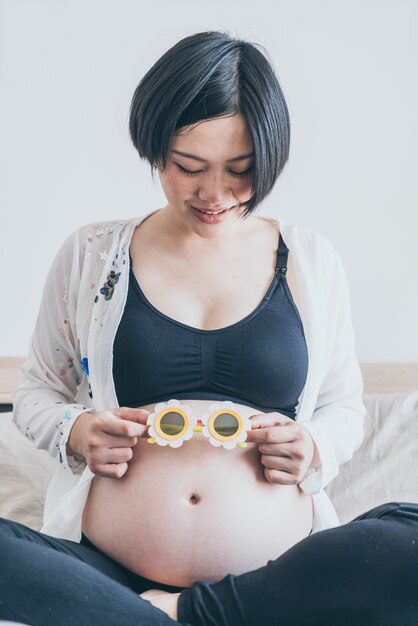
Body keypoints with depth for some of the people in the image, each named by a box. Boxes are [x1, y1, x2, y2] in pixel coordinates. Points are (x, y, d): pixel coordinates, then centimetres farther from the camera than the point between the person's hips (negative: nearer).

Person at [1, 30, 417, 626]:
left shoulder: (313, 262, 10)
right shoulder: (88, 256, 9)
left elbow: (345, 406, 19)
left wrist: (314, 448, -4)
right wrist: (76, 433, -4)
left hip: (277, 576, 1)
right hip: (104, 569, 0)